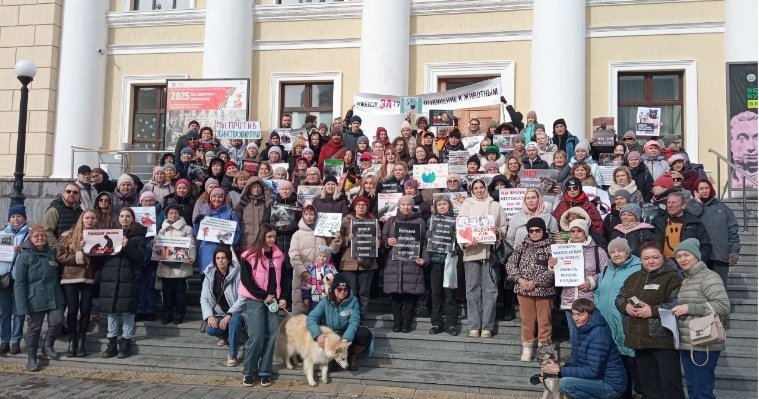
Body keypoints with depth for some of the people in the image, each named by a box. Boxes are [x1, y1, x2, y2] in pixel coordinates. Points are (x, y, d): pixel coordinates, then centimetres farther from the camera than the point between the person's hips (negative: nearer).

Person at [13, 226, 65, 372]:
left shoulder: (52, 253, 10)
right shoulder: (24, 257, -5)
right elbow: (19, 283, -8)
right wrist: (23, 306, -14)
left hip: (54, 297, 4)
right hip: (35, 299, -3)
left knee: (57, 321, -9)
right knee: (34, 328, 5)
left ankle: (48, 346, 17)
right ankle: (31, 358, 19)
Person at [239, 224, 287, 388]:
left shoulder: (279, 255, 9)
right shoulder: (249, 256, -7)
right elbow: (246, 280, -11)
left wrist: (282, 297, 2)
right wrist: (263, 296, -11)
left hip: (273, 300, 5)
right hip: (255, 300, -5)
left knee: (271, 335, -1)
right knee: (257, 336, -11)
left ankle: (265, 372, 8)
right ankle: (248, 372, 4)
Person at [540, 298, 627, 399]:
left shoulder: (598, 335, -24)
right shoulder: (583, 329, 6)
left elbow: (593, 371, -27)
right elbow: (575, 359, 10)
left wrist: (560, 371, -24)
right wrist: (559, 369, -10)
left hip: (612, 385, -9)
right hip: (599, 377, 9)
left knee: (565, 383, -23)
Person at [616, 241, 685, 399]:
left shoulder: (672, 278, -7)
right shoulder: (634, 278, 15)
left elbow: (678, 304, -18)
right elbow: (620, 298, 18)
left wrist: (653, 311, -20)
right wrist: (626, 306, -4)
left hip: (663, 340, -7)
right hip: (640, 340, 7)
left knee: (670, 384, -5)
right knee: (649, 385, 17)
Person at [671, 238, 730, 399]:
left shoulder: (709, 277, -9)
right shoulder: (685, 280, 17)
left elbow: (723, 306, -20)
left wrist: (689, 308, -20)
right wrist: (677, 311, 10)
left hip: (704, 346, -9)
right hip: (687, 345, 9)